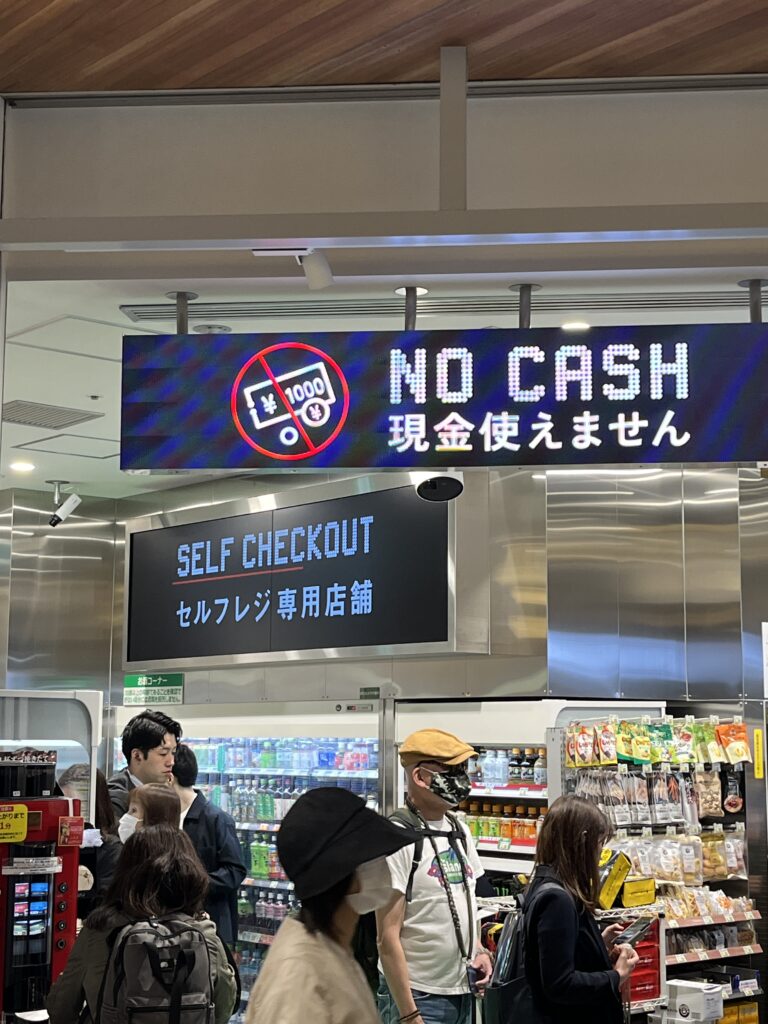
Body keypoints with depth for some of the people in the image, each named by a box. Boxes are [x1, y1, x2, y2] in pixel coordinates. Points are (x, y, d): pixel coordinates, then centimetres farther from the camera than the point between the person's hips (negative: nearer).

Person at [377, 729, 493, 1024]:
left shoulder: (459, 831, 8)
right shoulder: (399, 838, -16)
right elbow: (388, 938, -18)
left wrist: (479, 952, 4)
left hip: (462, 993, 7)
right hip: (418, 996, -7)